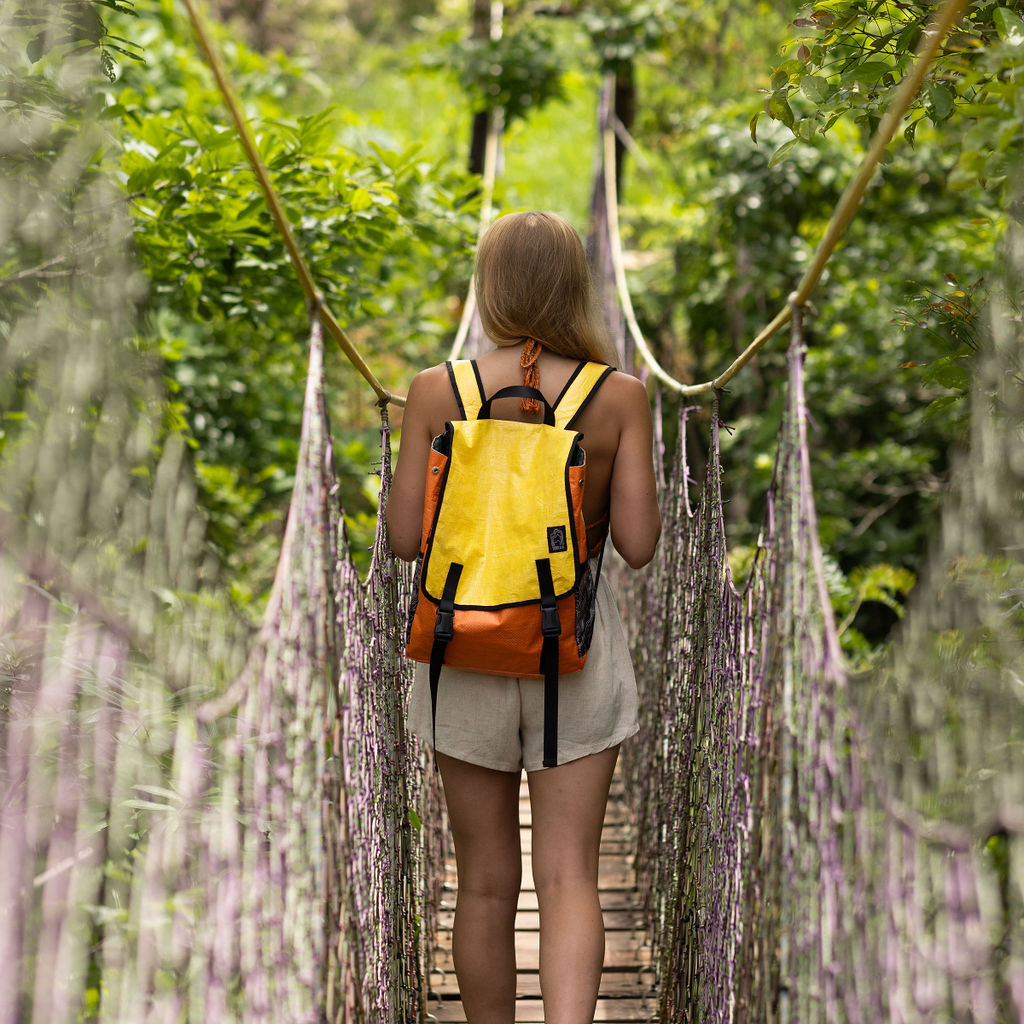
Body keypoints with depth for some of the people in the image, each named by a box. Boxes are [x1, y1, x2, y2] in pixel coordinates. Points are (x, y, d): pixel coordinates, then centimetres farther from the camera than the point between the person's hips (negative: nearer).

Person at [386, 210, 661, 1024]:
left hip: (467, 642, 1)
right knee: (569, 874, 3)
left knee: (487, 881, 13)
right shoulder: (621, 396, -5)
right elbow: (639, 544, -7)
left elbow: (406, 539, -5)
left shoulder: (437, 392, -6)